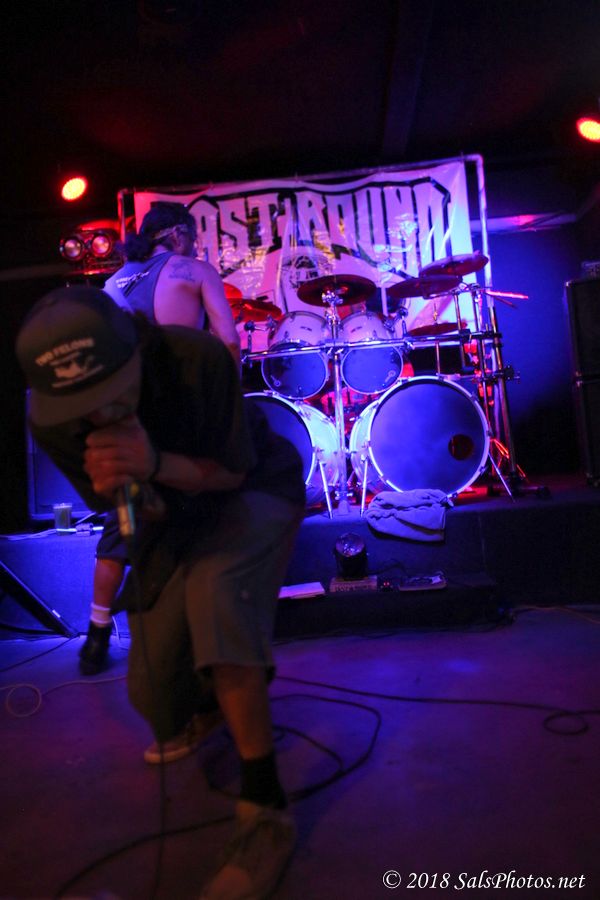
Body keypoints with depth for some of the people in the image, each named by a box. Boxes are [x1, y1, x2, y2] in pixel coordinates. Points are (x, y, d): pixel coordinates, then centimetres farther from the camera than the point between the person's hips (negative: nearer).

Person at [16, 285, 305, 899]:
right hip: (174, 516, 5)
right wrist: (111, 489, -31)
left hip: (254, 492, -4)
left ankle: (265, 809, -24)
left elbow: (233, 471, -21)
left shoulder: (199, 360, -33)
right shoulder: (50, 423, -21)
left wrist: (157, 464, -40)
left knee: (214, 590, -38)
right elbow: (103, 501, -6)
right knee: (153, 693, 4)